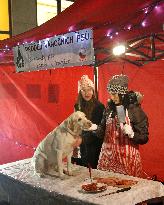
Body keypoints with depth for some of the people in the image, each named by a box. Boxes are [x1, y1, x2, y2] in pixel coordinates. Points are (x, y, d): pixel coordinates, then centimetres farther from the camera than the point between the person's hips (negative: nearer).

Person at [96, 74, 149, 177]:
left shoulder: (135, 110, -10)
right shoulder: (110, 109, 4)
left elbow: (144, 138, -9)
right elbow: (103, 131, 12)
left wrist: (131, 134, -25)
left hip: (127, 158, -4)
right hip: (108, 156, 4)